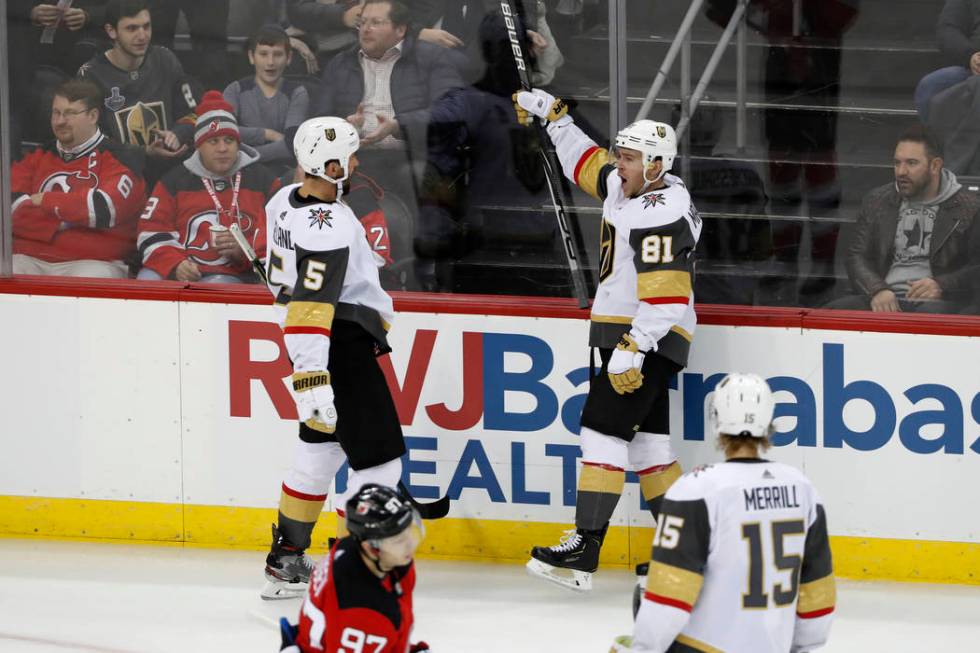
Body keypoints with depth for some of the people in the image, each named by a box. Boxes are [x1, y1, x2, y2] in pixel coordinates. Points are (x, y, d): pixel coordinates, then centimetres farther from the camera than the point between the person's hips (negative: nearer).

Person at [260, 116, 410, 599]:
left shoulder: (286, 201, 4)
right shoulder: (329, 228, -25)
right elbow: (310, 307, -33)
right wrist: (312, 379, -38)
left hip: (324, 339, 10)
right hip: (340, 347, -10)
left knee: (321, 446, 21)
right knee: (378, 457, -7)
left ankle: (286, 560, 29)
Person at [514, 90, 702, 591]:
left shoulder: (663, 216, -21)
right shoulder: (626, 186, 9)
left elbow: (665, 297, -27)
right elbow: (586, 163, 30)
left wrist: (633, 350, -31)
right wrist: (553, 116, 28)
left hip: (651, 338, -10)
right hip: (625, 333, 10)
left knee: (603, 431, -13)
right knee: (645, 440, 10)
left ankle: (584, 550, -16)